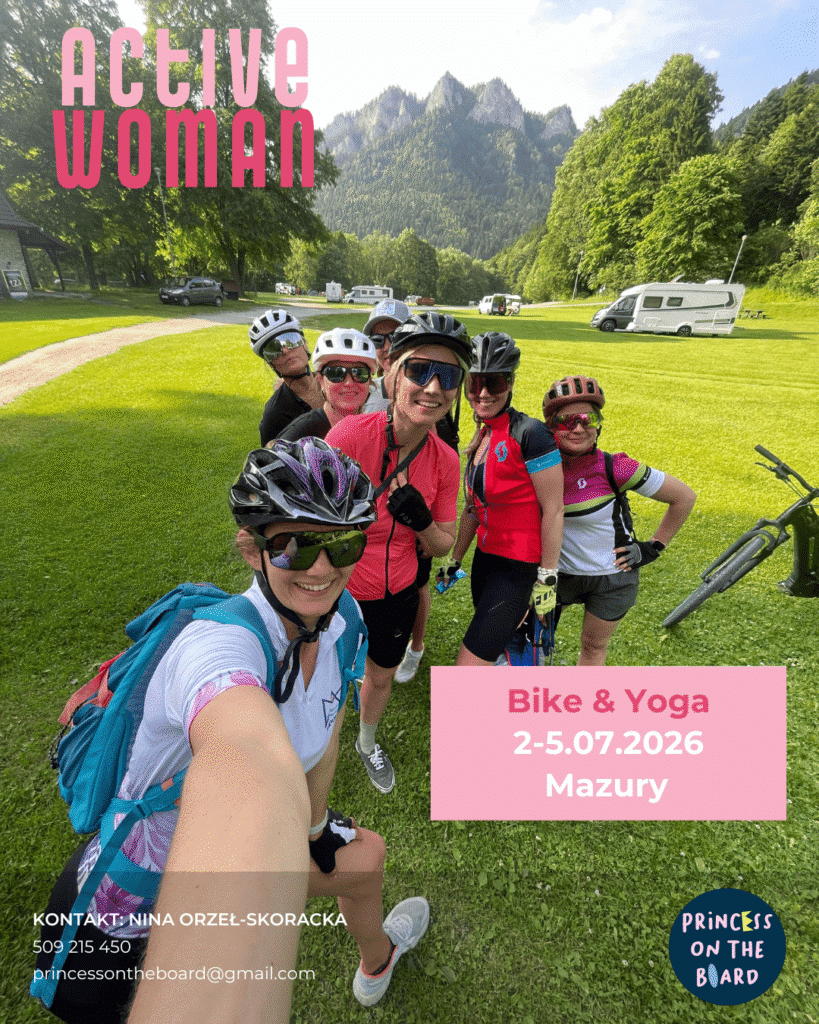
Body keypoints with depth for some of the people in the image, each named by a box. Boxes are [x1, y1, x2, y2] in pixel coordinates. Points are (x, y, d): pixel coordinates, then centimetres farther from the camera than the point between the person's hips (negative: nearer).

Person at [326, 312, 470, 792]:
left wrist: (421, 521, -24)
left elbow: (443, 545, -4)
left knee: (381, 677, 26)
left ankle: (368, 743, 59)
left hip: (397, 592, 3)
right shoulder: (350, 434, -27)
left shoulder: (446, 460, -14)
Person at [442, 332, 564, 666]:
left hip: (519, 567, -8)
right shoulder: (480, 438, 8)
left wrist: (547, 578, -14)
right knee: (498, 648, 22)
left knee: (467, 668, -9)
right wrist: (454, 560, 18)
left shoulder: (529, 433, -16)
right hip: (486, 558, 8)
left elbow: (553, 510, -16)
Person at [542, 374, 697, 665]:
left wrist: (654, 547, -9)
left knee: (594, 647, 16)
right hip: (559, 573, 3)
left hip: (611, 577, -2)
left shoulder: (614, 468, -25)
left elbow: (684, 497, -13)